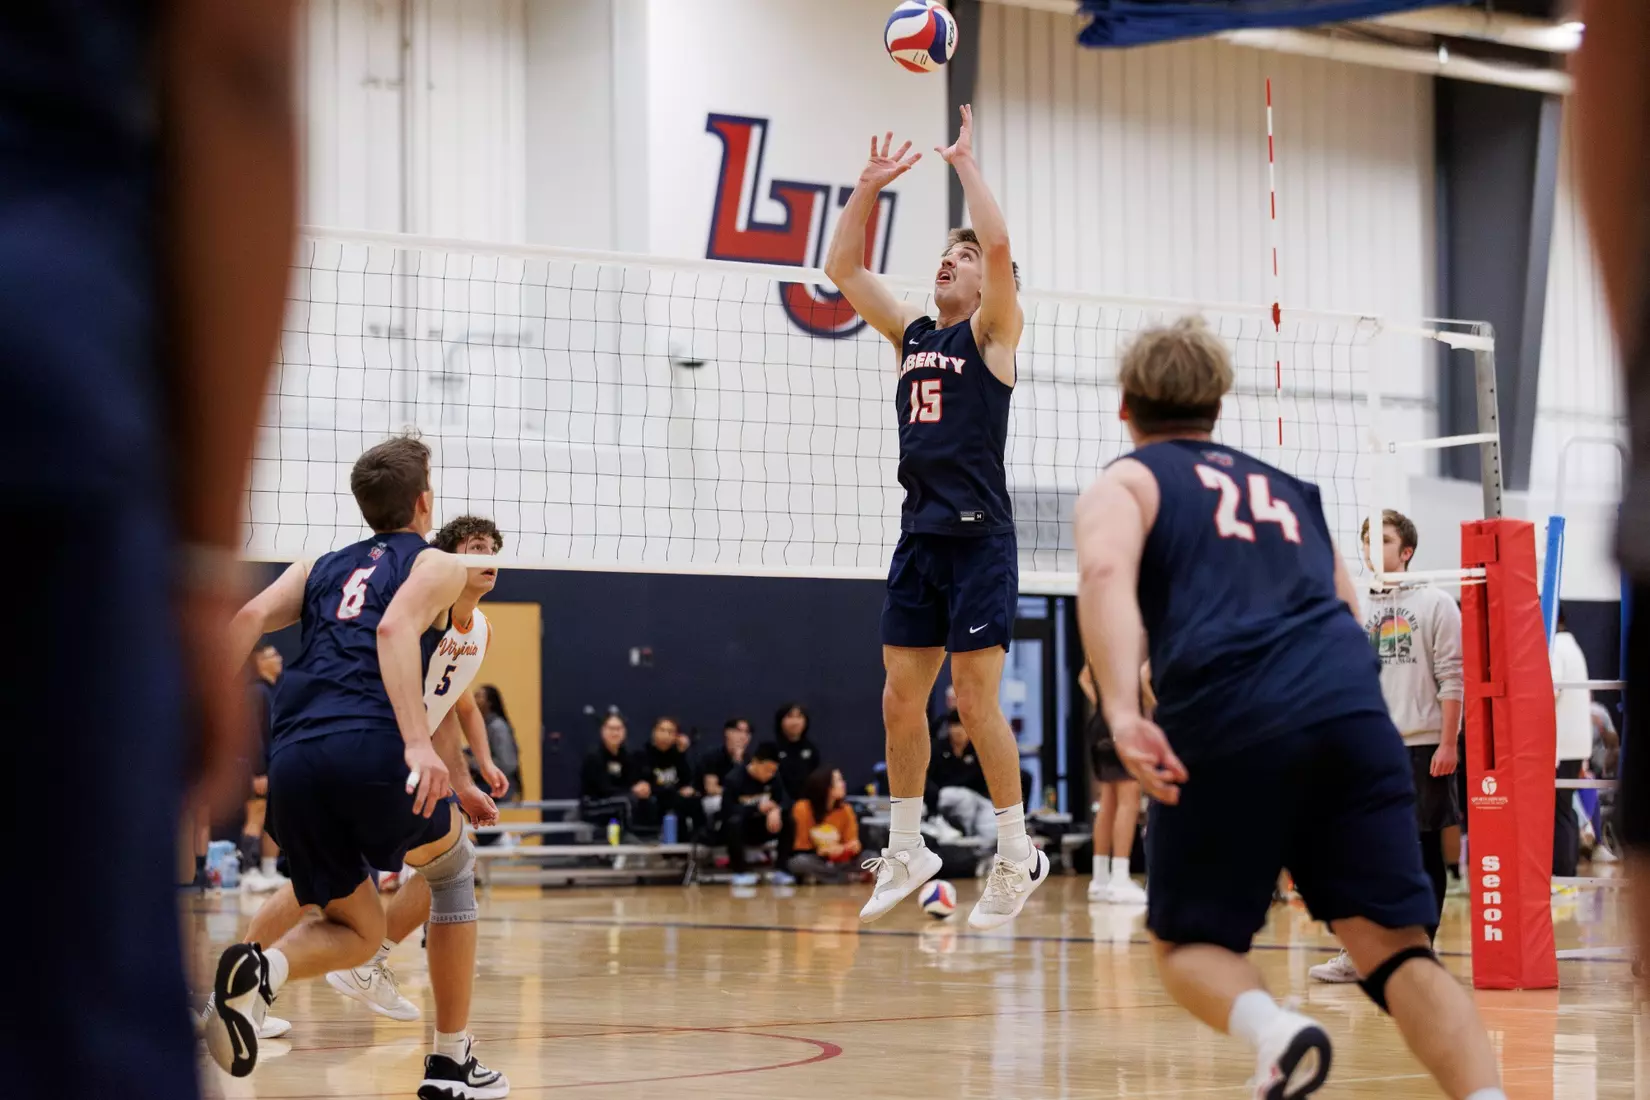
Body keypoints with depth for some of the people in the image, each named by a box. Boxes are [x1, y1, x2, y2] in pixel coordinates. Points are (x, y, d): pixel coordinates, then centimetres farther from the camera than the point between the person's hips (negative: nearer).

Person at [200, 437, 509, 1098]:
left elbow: (251, 618, 10)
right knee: (453, 868, 25)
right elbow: (394, 629, -9)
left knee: (357, 932, 20)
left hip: (293, 760, 5)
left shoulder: (321, 568, 29)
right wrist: (417, 741, -20)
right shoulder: (437, 566, 13)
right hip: (370, 746, -5)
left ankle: (263, 970, -16)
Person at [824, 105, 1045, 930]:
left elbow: (998, 244, -16)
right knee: (900, 700, 6)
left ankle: (1017, 854, 2)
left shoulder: (993, 332, 0)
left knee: (976, 701, -8)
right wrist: (870, 185, 7)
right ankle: (907, 851, 17)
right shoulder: (911, 333, 16)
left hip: (979, 537, -6)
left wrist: (965, 164, -8)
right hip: (918, 535, 6)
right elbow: (842, 268, 14)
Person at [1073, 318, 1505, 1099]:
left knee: (1188, 943, 13)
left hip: (1227, 723, -3)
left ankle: (1271, 1029, -19)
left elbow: (1106, 572, -6)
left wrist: (1122, 712, -18)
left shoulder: (1126, 483, 18)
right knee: (1392, 946, 2)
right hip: (1352, 707, 3)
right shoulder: (1288, 489, 33)